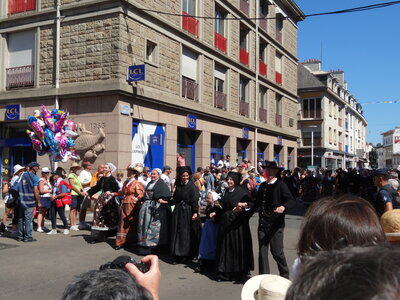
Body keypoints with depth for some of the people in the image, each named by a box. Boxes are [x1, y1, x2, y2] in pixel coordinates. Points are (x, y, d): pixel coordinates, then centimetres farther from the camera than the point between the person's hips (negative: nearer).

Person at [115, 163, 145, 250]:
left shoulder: (137, 183, -9)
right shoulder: (126, 183, 14)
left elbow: (140, 194, -19)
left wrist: (136, 198, -38)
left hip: (133, 205, -7)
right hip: (124, 205, 7)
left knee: (132, 223, 1)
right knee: (123, 223, 5)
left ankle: (131, 241, 12)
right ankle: (121, 242, 8)